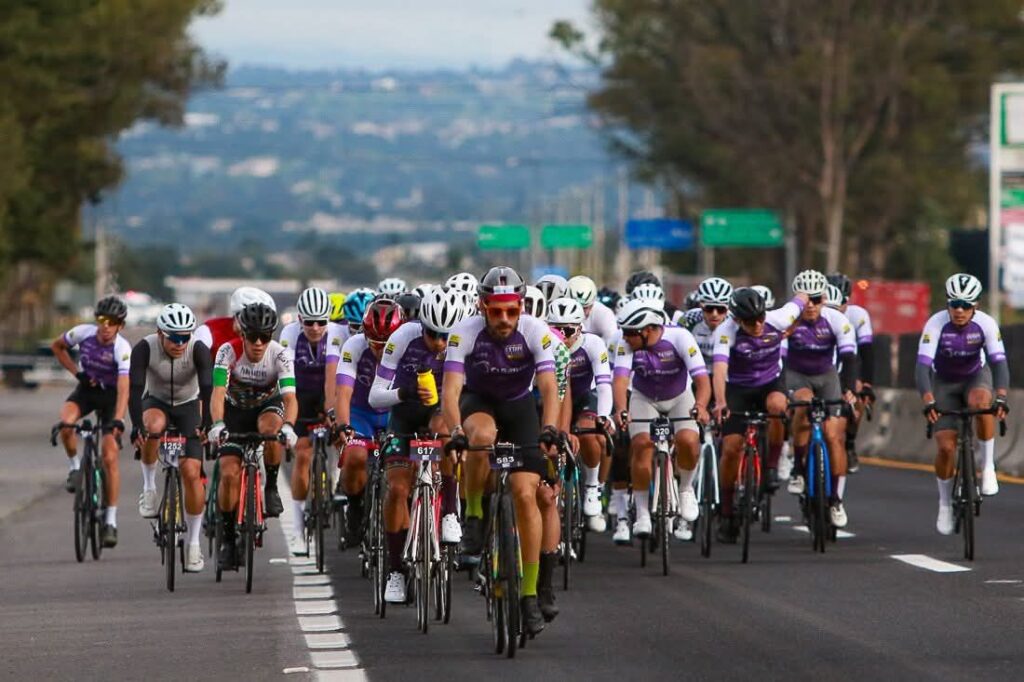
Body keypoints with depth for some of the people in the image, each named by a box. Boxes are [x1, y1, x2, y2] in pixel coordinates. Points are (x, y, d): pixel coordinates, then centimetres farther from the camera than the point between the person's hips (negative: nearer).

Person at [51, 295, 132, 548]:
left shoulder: (123, 349, -27)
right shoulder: (83, 333, -17)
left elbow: (124, 387, -37)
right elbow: (57, 346, 3)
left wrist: (118, 420, -49)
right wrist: (77, 372, -7)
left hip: (111, 395, -2)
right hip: (87, 388, 3)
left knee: (110, 457, -11)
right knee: (65, 423, -32)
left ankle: (110, 522, -3)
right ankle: (75, 467, -3)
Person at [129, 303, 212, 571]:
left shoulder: (199, 350, -27)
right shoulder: (145, 348, -27)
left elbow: (208, 388, -35)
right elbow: (135, 387, -35)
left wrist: (207, 423, -45)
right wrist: (136, 425, -46)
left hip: (189, 407, 0)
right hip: (156, 403, 0)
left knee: (191, 472, -13)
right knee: (152, 426, -38)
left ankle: (193, 541, 0)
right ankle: (149, 486, -15)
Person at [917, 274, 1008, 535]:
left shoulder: (986, 324, -24)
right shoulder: (936, 324, -28)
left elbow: (999, 362, -31)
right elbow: (922, 365, -35)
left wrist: (1001, 398, -48)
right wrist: (928, 402, -49)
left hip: (976, 377, 0)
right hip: (944, 383, 0)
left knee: (981, 403, -36)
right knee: (945, 447, -11)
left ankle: (988, 466, -19)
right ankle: (945, 504, 11)